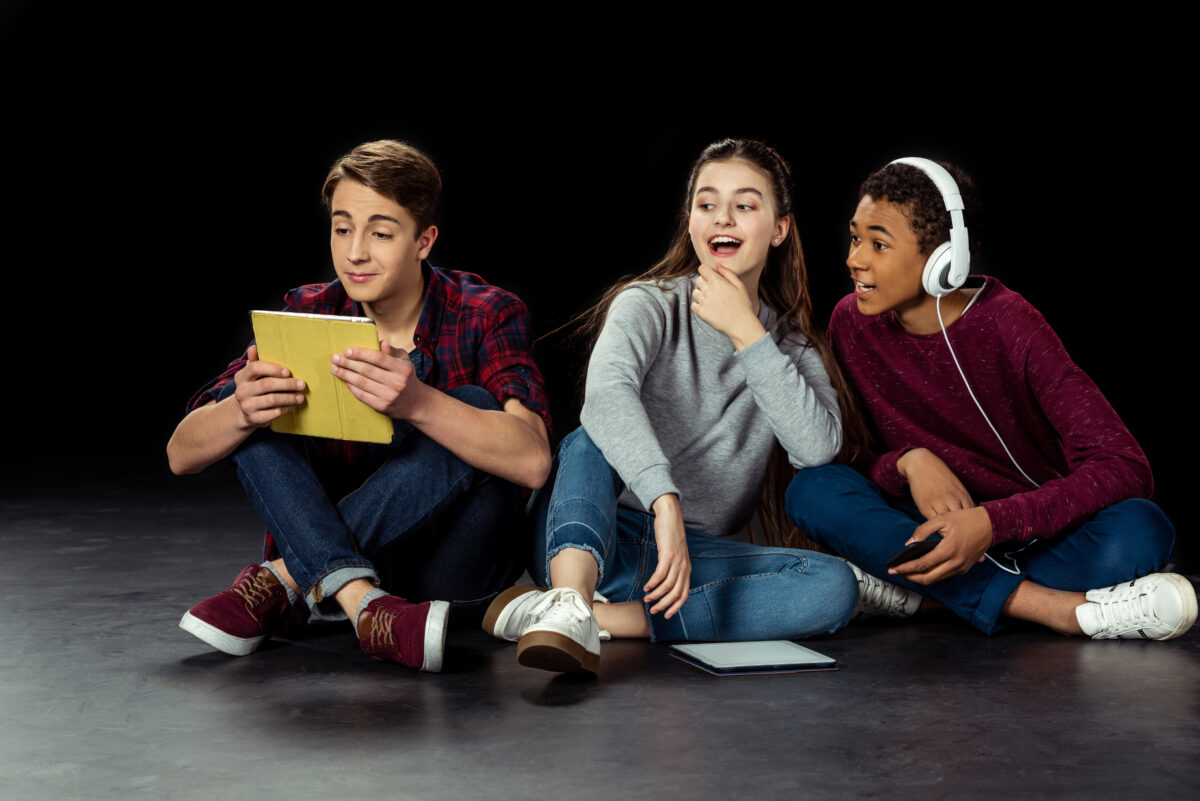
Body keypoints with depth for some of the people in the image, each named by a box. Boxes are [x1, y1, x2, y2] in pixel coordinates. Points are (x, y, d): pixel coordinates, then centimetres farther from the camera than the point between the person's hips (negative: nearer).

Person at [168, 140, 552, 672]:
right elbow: (181, 455, -8)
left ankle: (282, 579, -23)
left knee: (473, 410, -28)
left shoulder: (485, 316, -12)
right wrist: (241, 412, -32)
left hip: (451, 573, -3)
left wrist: (417, 403, -47)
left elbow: (532, 461, -31)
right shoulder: (309, 314, -4)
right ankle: (362, 603, -32)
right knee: (251, 401, -15)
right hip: (329, 544, 3)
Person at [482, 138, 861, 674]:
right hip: (598, 539, -3)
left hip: (698, 555, 3)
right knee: (589, 439, -32)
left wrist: (747, 333, -13)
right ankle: (570, 605, -55)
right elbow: (607, 394, -28)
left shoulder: (791, 344, 10)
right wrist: (665, 502, -44)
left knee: (834, 587, -25)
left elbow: (818, 447, -10)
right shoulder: (651, 305, -4)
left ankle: (602, 618, -35)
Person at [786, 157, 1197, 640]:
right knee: (813, 489, -26)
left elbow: (1125, 469, -23)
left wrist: (992, 522, -36)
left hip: (1035, 530, -2)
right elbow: (848, 458, 0)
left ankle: (920, 595, -22)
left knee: (1140, 532, -33)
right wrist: (908, 461, -24)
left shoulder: (1008, 324, -16)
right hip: (938, 531, 3)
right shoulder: (852, 324, -5)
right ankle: (1058, 609, -30)